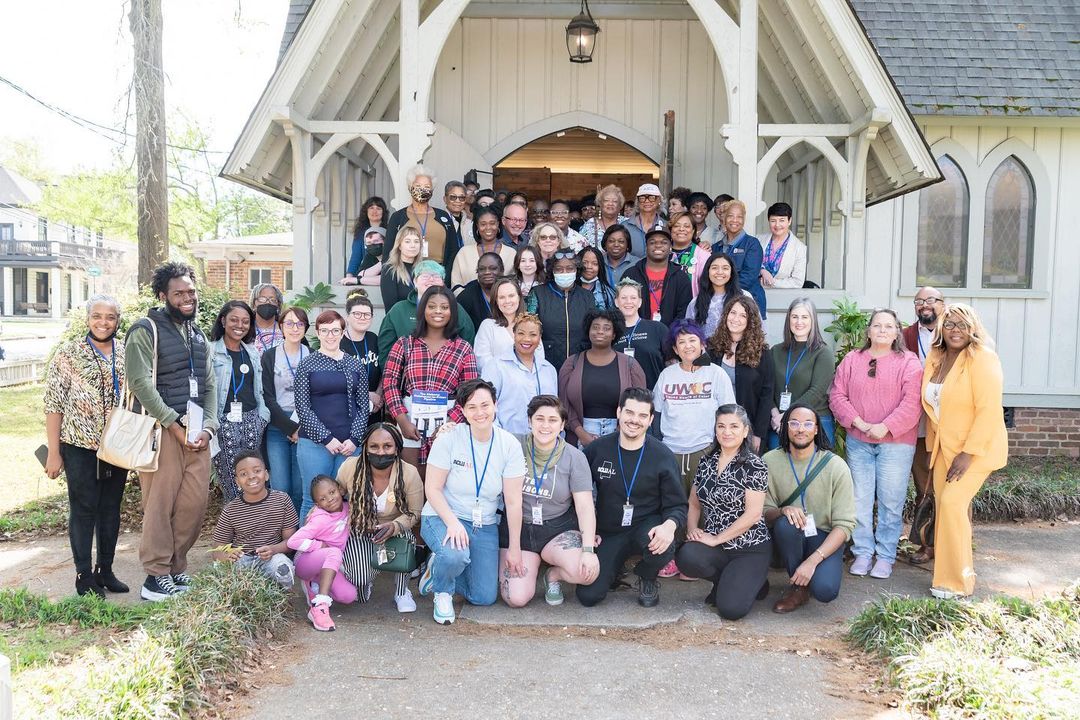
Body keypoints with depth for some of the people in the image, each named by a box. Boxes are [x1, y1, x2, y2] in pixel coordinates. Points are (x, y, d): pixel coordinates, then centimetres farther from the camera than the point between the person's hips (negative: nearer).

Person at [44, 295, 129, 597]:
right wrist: (53, 452, -9)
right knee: (83, 509, 4)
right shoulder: (68, 354, -5)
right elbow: (54, 404, -6)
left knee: (111, 508, 12)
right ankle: (84, 575, 15)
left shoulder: (128, 354, 5)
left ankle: (105, 570, 24)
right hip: (80, 446, -4)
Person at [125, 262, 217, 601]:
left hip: (197, 430, 6)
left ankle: (176, 567, 18)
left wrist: (208, 427, 2)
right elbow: (140, 383, -12)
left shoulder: (198, 334, 18)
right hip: (162, 428, -6)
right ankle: (157, 575, 6)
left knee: (195, 502, 4)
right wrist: (174, 425, -13)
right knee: (160, 503, -4)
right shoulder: (146, 330, -3)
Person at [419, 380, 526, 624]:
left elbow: (513, 501, -6)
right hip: (443, 516, -3)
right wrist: (453, 522, -26)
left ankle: (440, 567, 26)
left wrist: (514, 549, -3)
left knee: (485, 597, -2)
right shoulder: (449, 438, -13)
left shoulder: (510, 445, -8)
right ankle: (442, 591, 0)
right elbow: (432, 488, -11)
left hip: (485, 526, 3)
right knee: (455, 555, -37)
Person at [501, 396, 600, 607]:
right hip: (518, 528, 0)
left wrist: (589, 550, -19)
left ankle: (553, 575, 10)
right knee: (516, 598, -16)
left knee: (588, 572, -27)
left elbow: (585, 506, -8)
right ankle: (532, 564, 19)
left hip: (558, 528, 0)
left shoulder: (574, 458, -4)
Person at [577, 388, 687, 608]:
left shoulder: (662, 456, -8)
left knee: (663, 547, -36)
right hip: (608, 533, 1)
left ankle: (647, 579, 3)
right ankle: (615, 567, 21)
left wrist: (669, 525, -28)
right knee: (588, 596, -15)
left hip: (646, 527, -1)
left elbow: (677, 505, -6)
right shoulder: (597, 449, -5)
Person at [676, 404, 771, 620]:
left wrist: (716, 539, -15)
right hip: (715, 547, 4)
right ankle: (727, 581, 4)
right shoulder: (706, 462, 8)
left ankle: (751, 582, 13)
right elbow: (694, 504, 14)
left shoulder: (754, 466, -8)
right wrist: (692, 529, -5)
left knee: (730, 608, -23)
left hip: (750, 549, -4)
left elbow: (753, 515, -14)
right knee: (686, 558, -29)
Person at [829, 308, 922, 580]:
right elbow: (837, 395, 2)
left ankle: (885, 556, 13)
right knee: (859, 499, 6)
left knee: (890, 501, 0)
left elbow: (912, 402, -10)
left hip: (895, 442, -3)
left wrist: (886, 427, -18)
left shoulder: (908, 362, -1)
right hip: (858, 441, 3)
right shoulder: (852, 359, 8)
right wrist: (859, 423, -10)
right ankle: (863, 552, 17)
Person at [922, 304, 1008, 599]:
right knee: (943, 503, 6)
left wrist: (968, 453, -21)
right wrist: (933, 444, 9)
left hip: (977, 448, -7)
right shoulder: (935, 359, 6)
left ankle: (958, 581, -4)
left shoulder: (982, 358, -15)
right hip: (944, 447, 7)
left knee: (952, 502, -16)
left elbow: (989, 410, -20)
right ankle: (949, 570, 22)